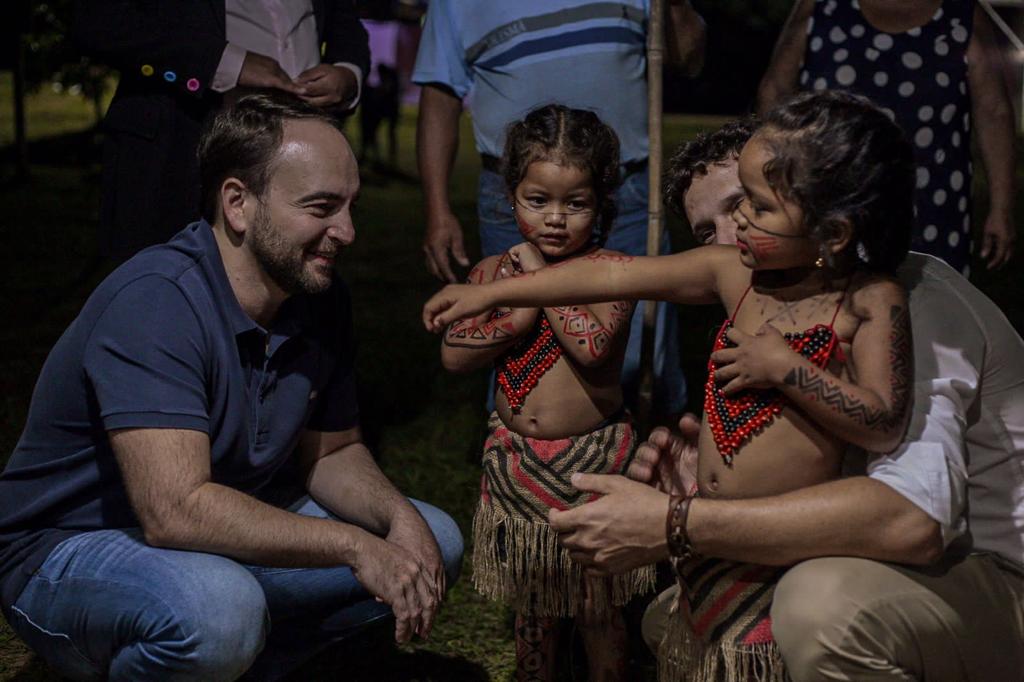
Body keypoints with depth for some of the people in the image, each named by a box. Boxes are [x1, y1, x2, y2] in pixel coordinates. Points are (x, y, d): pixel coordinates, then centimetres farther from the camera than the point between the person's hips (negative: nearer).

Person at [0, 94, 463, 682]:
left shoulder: (322, 302, -3)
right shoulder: (156, 303, -27)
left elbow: (332, 451, 10)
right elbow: (175, 511, -35)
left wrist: (400, 517, -12)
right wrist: (354, 545, -30)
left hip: (225, 539, 8)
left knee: (432, 542, 2)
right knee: (216, 606, -39)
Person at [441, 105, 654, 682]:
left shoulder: (611, 271, -10)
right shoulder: (495, 272, 0)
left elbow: (593, 344, -26)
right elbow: (454, 354, -9)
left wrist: (542, 277, -17)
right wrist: (521, 312, -20)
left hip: (594, 461, -3)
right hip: (517, 459, 3)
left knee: (599, 605, 10)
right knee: (531, 603, 18)